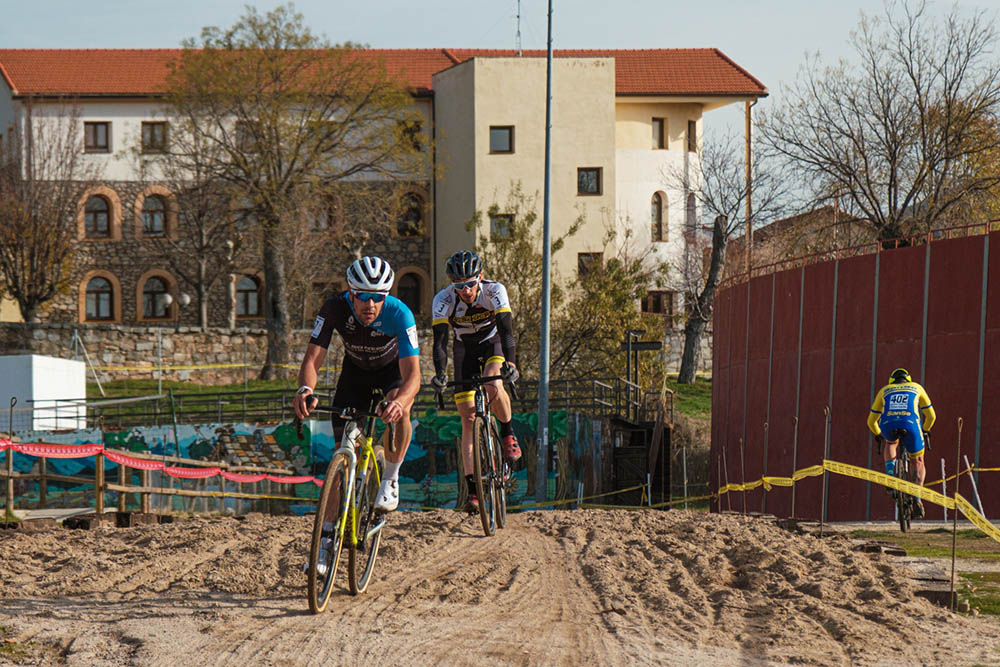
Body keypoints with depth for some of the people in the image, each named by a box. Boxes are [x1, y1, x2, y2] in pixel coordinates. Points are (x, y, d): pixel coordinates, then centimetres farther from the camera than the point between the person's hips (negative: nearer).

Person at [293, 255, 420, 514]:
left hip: (393, 368, -2)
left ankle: (390, 479, -15)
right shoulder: (334, 309, -32)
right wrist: (305, 389, -57)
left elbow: (412, 374, -42)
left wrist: (398, 402, -64)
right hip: (356, 368, 2)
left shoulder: (399, 314, -36)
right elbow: (313, 359, -35)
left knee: (399, 410, -35)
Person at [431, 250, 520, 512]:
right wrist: (439, 373, -49)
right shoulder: (443, 300, -26)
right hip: (465, 350, 1)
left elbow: (506, 330, -36)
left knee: (493, 385, -35)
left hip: (493, 344, -1)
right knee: (468, 419, -7)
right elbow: (440, 340, -33)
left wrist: (510, 363, -52)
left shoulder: (494, 291, -28)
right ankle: (473, 488, -6)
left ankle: (508, 433, -7)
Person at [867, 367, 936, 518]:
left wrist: (878, 434, 55)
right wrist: (924, 431, 52)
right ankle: (917, 498, 4)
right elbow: (931, 416, 34)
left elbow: (871, 421, 35)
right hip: (911, 426, -1)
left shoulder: (884, 390, 32)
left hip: (888, 426, 1)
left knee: (890, 443, 39)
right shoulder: (916, 388, 31)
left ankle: (890, 473, 15)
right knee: (919, 463, 22)